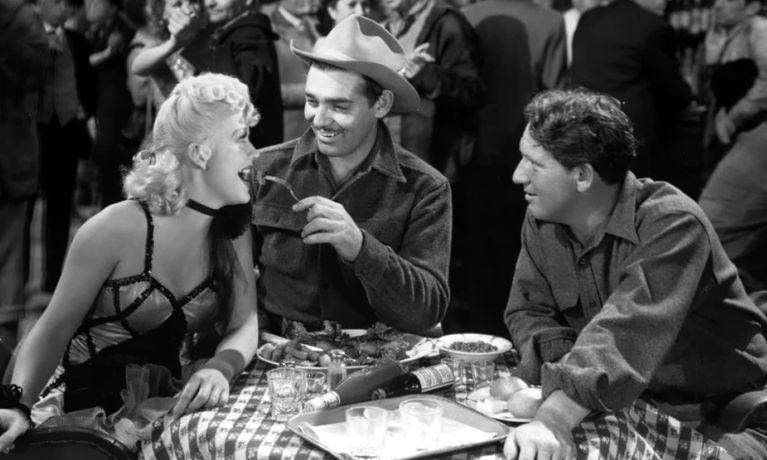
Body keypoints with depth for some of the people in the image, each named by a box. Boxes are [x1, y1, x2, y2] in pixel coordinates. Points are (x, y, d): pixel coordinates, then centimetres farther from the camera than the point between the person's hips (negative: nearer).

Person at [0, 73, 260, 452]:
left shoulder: (233, 229, -3)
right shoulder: (118, 228, -20)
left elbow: (244, 325, -6)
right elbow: (52, 332, -14)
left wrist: (219, 368, -28)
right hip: (84, 412, -4)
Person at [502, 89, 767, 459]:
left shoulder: (673, 225, -24)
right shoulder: (541, 221, -2)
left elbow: (626, 331, -37)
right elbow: (527, 311, 4)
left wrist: (552, 421, -49)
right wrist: (576, 370, -18)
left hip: (725, 410, -5)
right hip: (617, 400, 5)